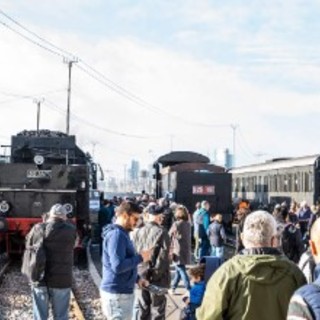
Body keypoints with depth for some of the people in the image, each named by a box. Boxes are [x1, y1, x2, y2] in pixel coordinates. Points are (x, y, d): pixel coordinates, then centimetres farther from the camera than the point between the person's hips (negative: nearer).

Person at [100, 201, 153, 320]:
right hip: (117, 293, -10)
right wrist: (140, 257, -17)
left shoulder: (121, 233, 14)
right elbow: (118, 266, -27)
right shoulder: (117, 235, -18)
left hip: (121, 291, 10)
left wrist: (137, 279, 11)